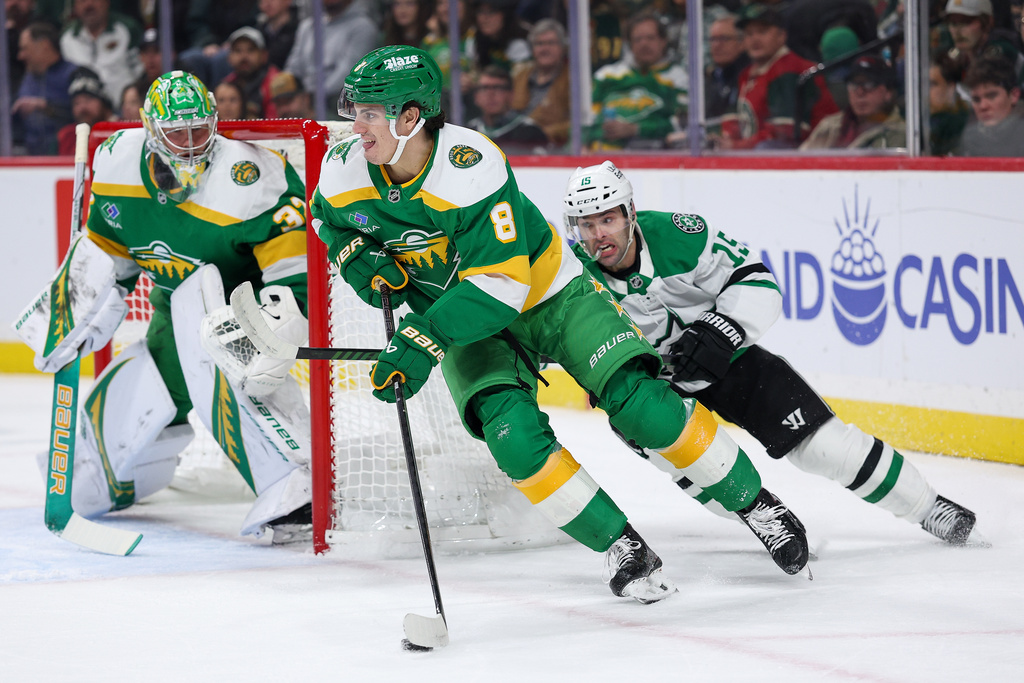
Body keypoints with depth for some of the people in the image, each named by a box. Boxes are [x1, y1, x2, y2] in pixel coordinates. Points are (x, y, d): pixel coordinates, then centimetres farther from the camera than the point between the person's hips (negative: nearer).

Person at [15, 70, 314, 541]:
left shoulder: (252, 182, -26)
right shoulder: (120, 163, -8)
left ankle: (292, 485, -48)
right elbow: (105, 249, 10)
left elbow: (298, 277, -27)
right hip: (173, 318, 5)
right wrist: (69, 314, 6)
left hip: (242, 307, -5)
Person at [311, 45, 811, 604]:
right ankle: (621, 547, -9)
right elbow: (329, 219, 11)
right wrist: (356, 257, -10)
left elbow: (499, 285, -34)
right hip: (464, 320, 4)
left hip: (549, 293, -4)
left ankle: (751, 500, 5)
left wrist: (423, 342, -40)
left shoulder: (473, 165, -32)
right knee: (514, 435, -24)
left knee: (641, 405, -17)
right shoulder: (344, 172, -15)